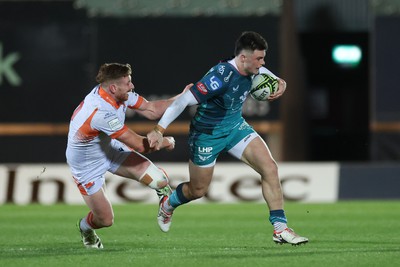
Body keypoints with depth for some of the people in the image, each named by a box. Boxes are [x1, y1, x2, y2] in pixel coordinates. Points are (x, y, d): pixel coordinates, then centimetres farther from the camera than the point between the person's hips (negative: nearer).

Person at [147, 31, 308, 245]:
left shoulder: (251, 69, -11)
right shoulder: (220, 77, -34)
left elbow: (263, 72, 17)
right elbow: (184, 100, -33)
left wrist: (279, 83, -5)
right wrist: (159, 130, -35)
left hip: (235, 127, 6)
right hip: (207, 135, -6)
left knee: (269, 168, -12)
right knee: (198, 191, 12)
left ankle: (280, 229, -7)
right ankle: (168, 204, 48)